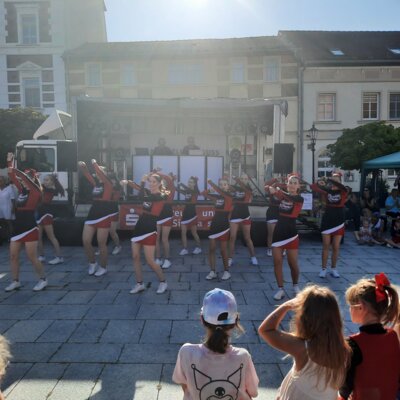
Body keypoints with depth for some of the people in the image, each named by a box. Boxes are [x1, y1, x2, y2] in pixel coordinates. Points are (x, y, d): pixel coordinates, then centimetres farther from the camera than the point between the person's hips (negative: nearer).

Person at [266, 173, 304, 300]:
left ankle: (295, 285, 31)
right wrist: (271, 189, -35)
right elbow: (271, 190, -11)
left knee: (293, 263, 4)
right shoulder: (283, 195, 6)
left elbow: (290, 198, -28)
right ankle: (280, 289, 14)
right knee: (277, 262, 2)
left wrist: (278, 191, -45)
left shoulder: (300, 198, -6)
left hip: (291, 233, -3)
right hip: (278, 232, 3)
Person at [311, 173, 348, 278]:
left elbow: (344, 188, -26)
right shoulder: (327, 191, 1)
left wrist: (330, 180, -29)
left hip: (338, 222, 0)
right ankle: (323, 269, 11)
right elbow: (313, 187, -5)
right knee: (326, 246, 4)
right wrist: (319, 183, -26)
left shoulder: (343, 192, -3)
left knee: (336, 247, 6)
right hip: (327, 221, 0)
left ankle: (333, 269, 20)